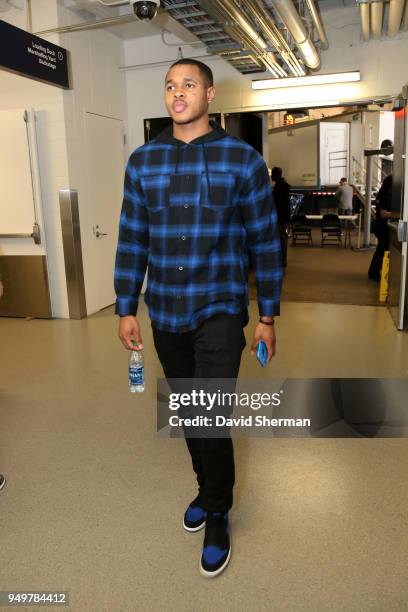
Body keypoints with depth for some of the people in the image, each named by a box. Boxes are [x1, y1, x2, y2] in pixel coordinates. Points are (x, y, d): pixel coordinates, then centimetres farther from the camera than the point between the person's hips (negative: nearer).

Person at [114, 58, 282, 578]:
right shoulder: (142, 161, 5)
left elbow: (264, 240, -2)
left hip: (219, 311, -3)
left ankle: (217, 517, 22)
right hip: (164, 314, 4)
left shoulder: (243, 159, -3)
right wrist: (125, 309, 4)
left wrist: (268, 315, -2)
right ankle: (206, 487, 43)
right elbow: (131, 239, 6)